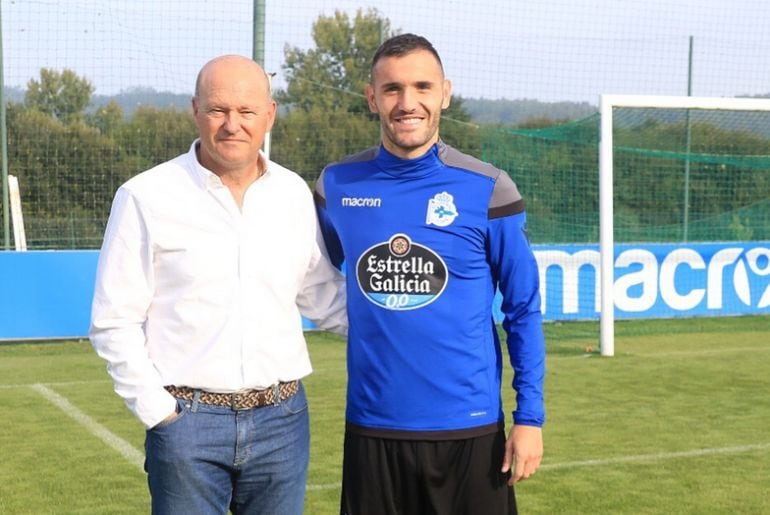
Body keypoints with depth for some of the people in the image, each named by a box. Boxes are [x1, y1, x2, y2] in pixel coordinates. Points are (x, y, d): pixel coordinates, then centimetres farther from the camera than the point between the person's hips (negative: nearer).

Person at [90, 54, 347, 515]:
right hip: (186, 421, -3)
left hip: (283, 418, 3)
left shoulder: (294, 194, 5)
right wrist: (158, 411, -8)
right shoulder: (146, 197, -5)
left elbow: (322, 294, 15)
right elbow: (115, 322, -4)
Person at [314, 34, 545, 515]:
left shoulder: (487, 188, -5)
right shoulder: (337, 185, 1)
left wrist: (530, 416, -5)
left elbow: (523, 310, -1)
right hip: (372, 426, 2)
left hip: (470, 427, -2)